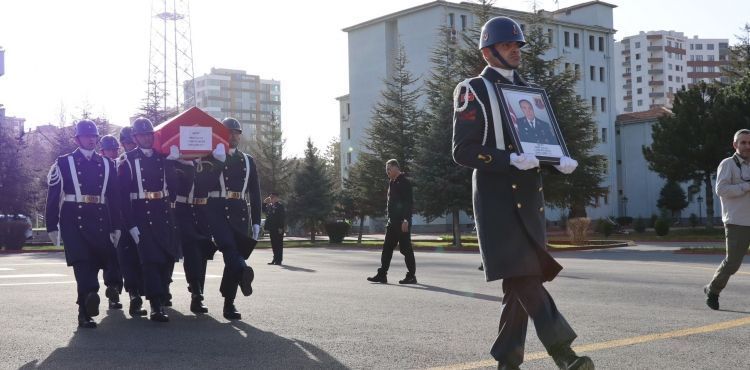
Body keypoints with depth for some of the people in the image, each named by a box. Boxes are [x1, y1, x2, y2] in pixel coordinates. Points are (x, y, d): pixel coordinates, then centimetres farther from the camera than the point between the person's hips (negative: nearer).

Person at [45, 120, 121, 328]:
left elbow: (113, 197, 14)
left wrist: (116, 227, 10)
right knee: (82, 263, -14)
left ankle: (85, 307, 19)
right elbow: (53, 196, 3)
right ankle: (90, 301, -22)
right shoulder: (64, 163, 5)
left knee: (93, 265, 6)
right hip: (73, 222, -3)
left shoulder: (107, 164, 13)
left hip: (99, 223, 3)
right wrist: (52, 226, -1)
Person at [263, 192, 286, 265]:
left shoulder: (280, 205, -9)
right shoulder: (269, 205, 13)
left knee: (278, 244, -2)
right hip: (271, 228, 8)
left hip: (278, 229, -8)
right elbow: (263, 210, 21)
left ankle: (279, 260, 1)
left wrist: (280, 227, -18)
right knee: (273, 244, 12)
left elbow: (283, 216, -14)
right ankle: (275, 258, 19)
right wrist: (264, 202, 7)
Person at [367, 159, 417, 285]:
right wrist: (389, 219, 18)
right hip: (392, 222, 9)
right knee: (387, 248, 8)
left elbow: (408, 202, -18)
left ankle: (411, 276, 4)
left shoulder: (404, 182, -11)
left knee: (406, 248, -3)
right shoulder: (392, 183, 17)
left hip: (402, 222, -9)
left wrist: (405, 220, -24)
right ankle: (382, 275, 11)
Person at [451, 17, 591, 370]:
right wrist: (511, 159, -22)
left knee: (521, 280, 6)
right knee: (523, 275, -15)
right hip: (497, 197, -7)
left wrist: (560, 160, -1)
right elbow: (463, 150, -9)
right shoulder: (472, 91, -1)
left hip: (529, 197, 7)